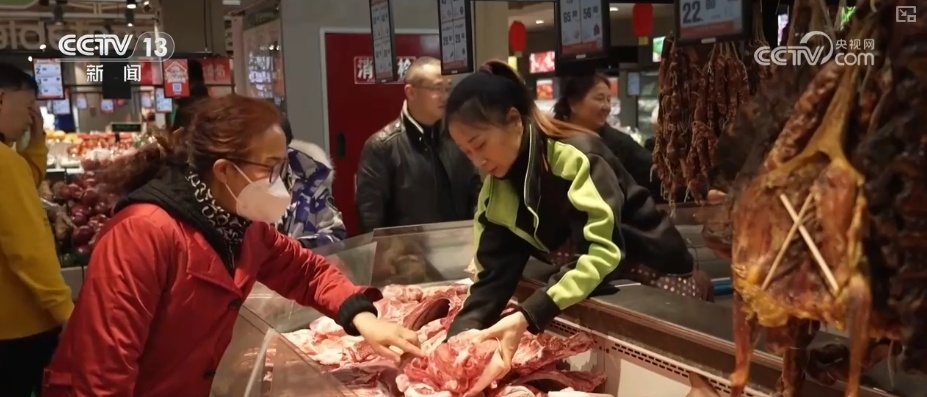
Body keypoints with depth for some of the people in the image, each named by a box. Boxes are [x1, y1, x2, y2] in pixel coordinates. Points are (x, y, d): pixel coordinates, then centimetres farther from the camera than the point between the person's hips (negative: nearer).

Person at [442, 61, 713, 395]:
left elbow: (604, 251, -34)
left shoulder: (576, 156, -25)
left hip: (659, 281, -6)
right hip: (598, 294, 6)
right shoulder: (496, 189, -3)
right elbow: (493, 270, -7)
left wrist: (527, 318, -41)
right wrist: (460, 334, -24)